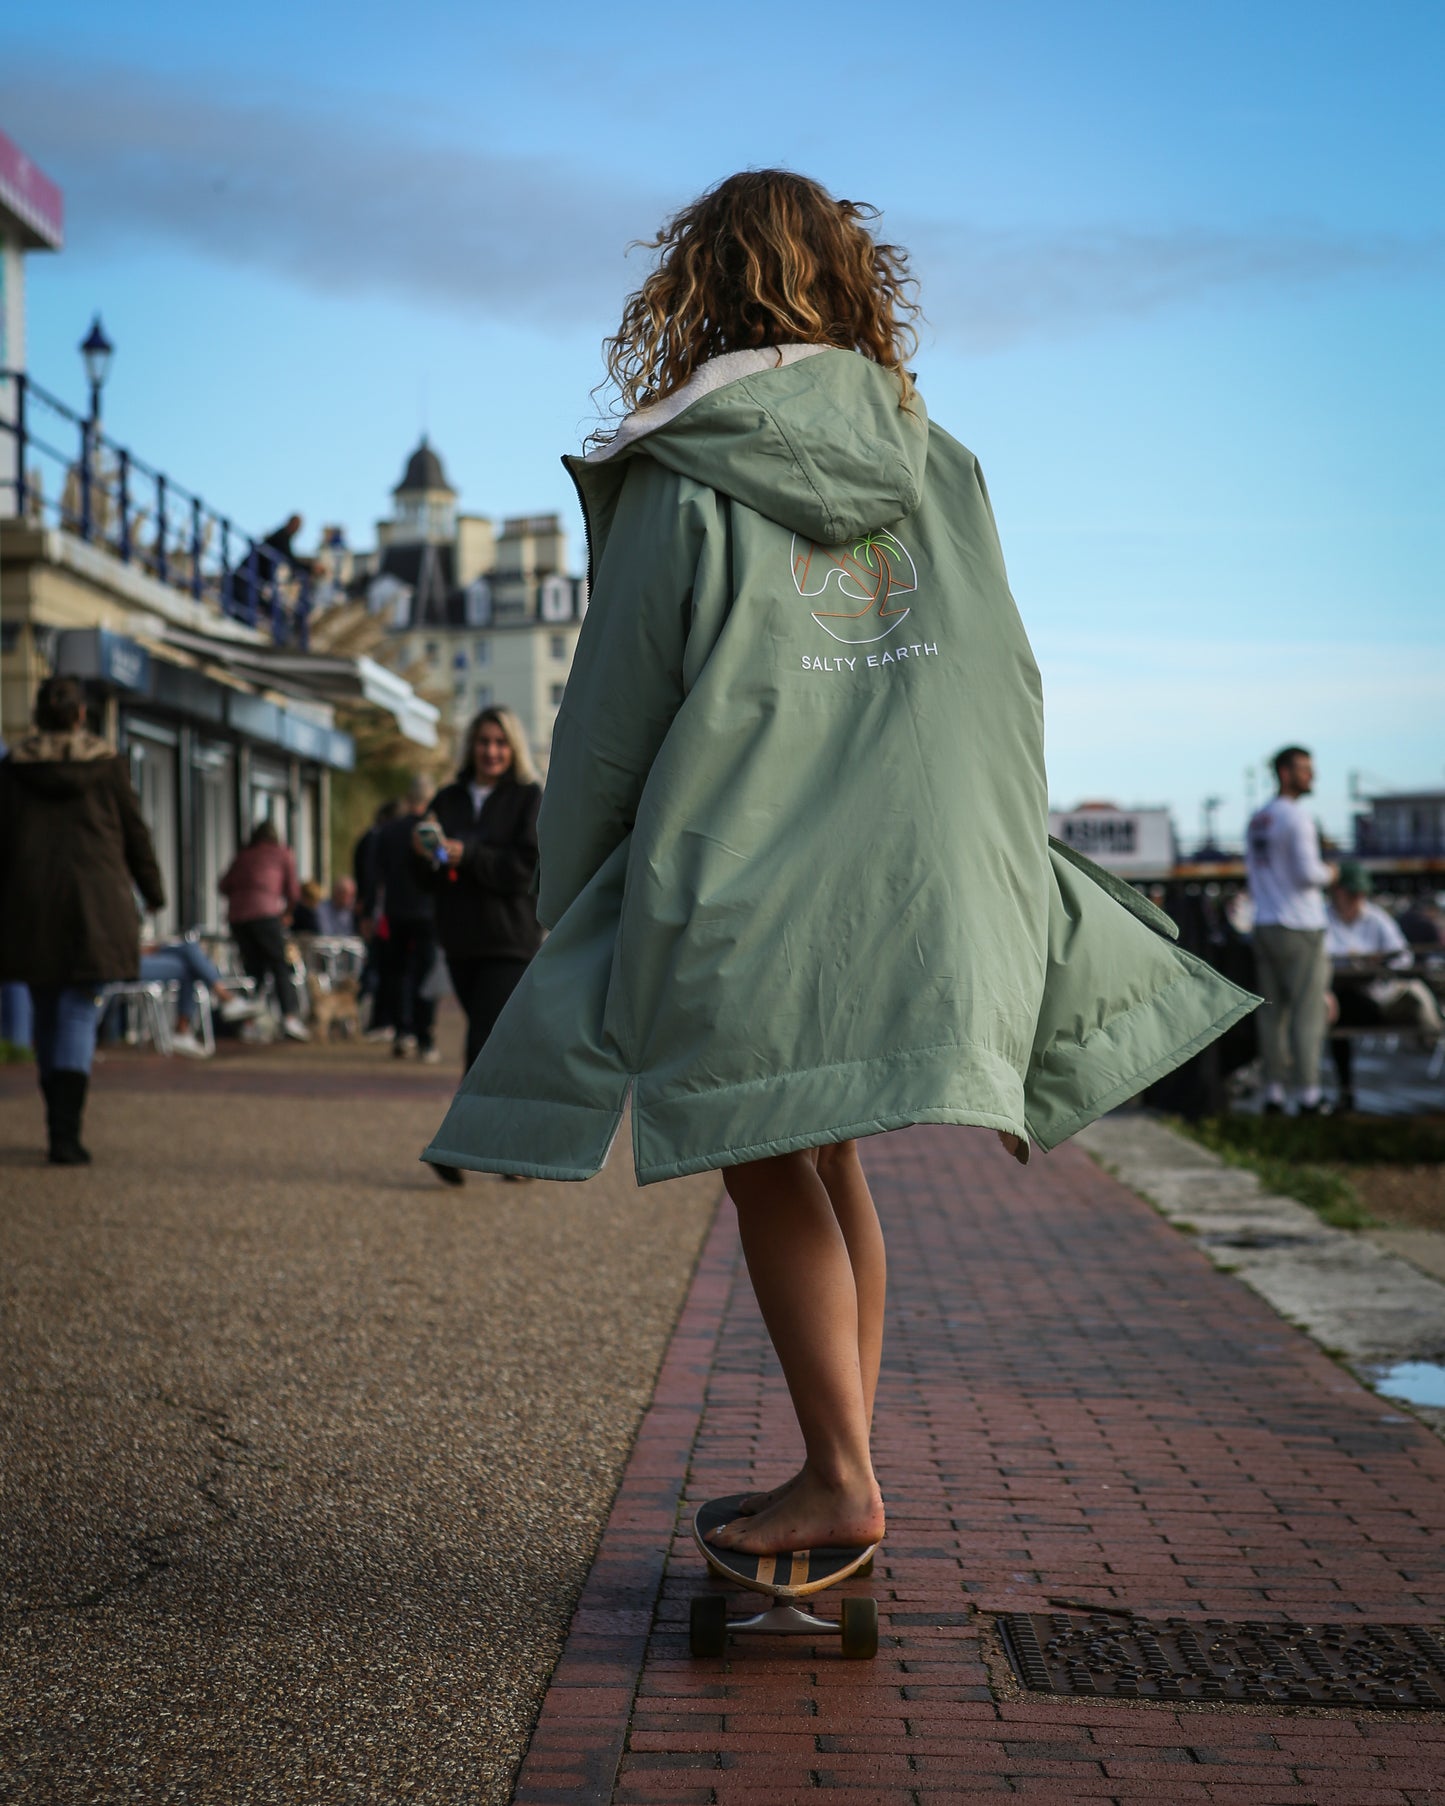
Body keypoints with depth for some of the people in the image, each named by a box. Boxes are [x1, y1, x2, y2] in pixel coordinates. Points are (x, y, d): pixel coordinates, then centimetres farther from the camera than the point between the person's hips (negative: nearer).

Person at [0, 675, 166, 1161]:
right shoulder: (107, 764, -1)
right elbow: (135, 833, 3)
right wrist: (153, 893, 15)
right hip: (95, 903, -2)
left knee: (45, 1012, 15)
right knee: (79, 1012, -3)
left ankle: (61, 1124, 23)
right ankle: (65, 1133, -17)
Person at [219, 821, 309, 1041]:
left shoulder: (243, 856, 23)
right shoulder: (284, 854, 15)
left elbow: (223, 886, 16)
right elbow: (293, 892, 14)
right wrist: (285, 913, 31)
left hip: (236, 915, 4)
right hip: (266, 913, -4)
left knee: (253, 968, 12)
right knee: (280, 967, -2)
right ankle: (290, 1017, -18)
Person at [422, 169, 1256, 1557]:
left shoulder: (679, 489, -6)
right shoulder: (938, 468, 7)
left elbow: (608, 726, -3)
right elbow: (1008, 691, 10)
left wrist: (567, 911, 7)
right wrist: (994, 881, 19)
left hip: (743, 884, -4)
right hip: (922, 881, 5)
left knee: (770, 1176, 6)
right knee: (831, 1164, 14)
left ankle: (840, 1476, 2)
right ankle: (835, 1473, 18)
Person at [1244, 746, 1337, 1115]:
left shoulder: (1256, 820, 14)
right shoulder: (1296, 816, -13)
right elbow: (1306, 872, -19)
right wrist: (1328, 874, 0)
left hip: (1266, 928, 8)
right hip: (1300, 928, -8)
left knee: (1273, 1013, 8)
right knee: (1307, 1014, -4)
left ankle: (1274, 1096, 9)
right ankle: (1308, 1097, -3)